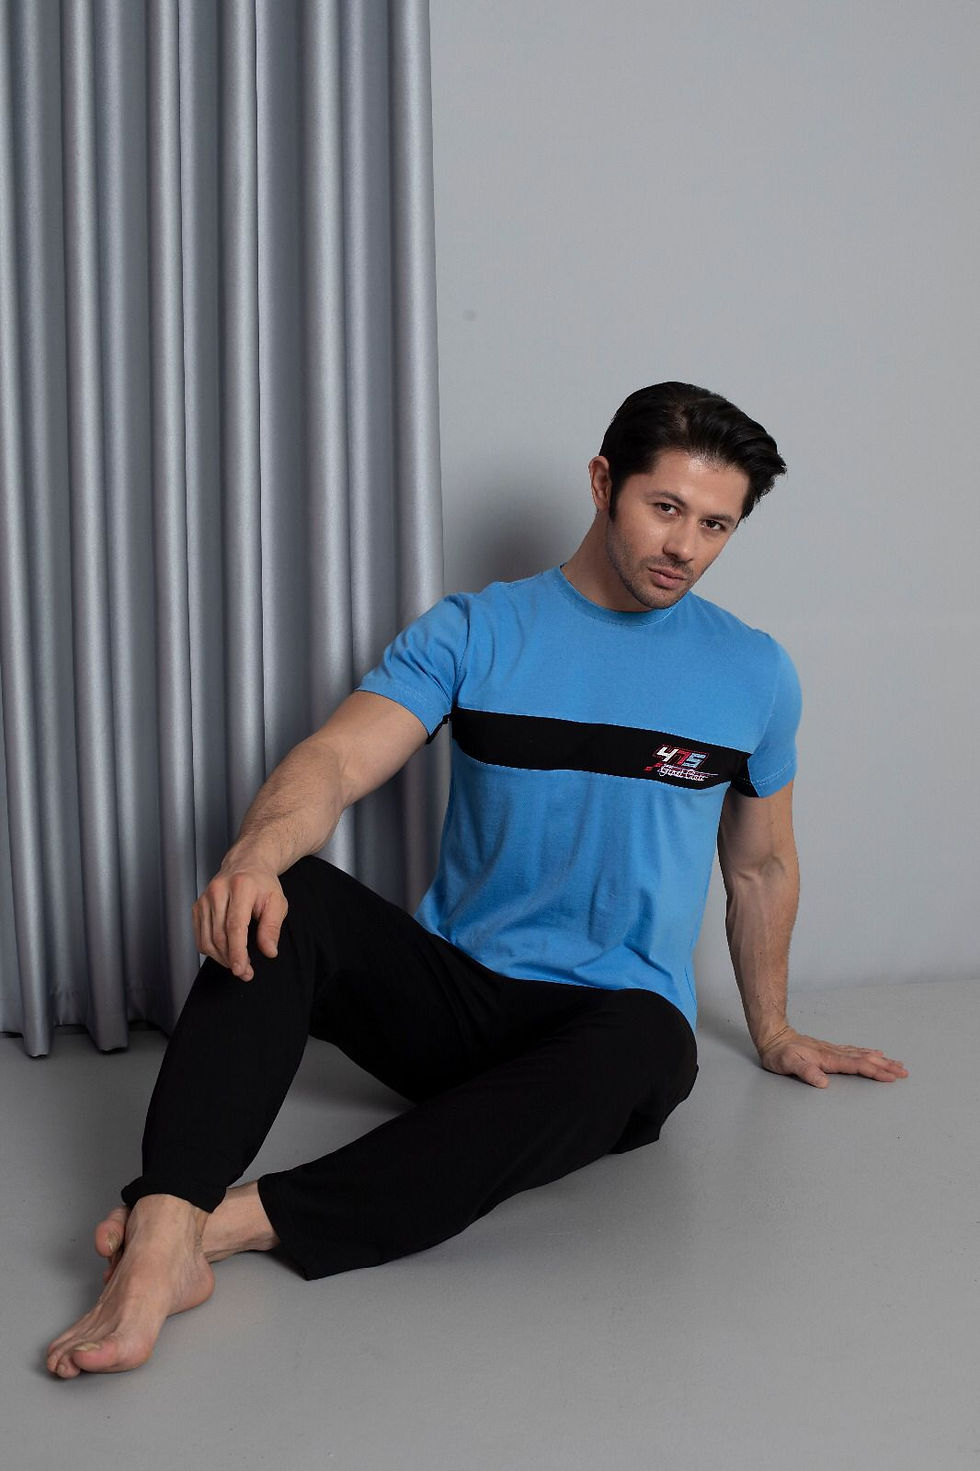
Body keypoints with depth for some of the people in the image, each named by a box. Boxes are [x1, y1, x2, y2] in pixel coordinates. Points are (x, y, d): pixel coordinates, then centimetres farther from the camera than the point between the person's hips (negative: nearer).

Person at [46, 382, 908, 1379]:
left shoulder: (753, 675, 8)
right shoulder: (474, 634, 3)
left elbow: (761, 865, 20)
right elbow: (337, 760, -13)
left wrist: (773, 1034, 25)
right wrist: (255, 854, -34)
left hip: (615, 1015, 0)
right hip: (448, 998, 1)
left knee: (633, 1047, -39)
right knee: (282, 904, -29)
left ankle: (243, 1218, -41)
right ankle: (164, 1234, -43)